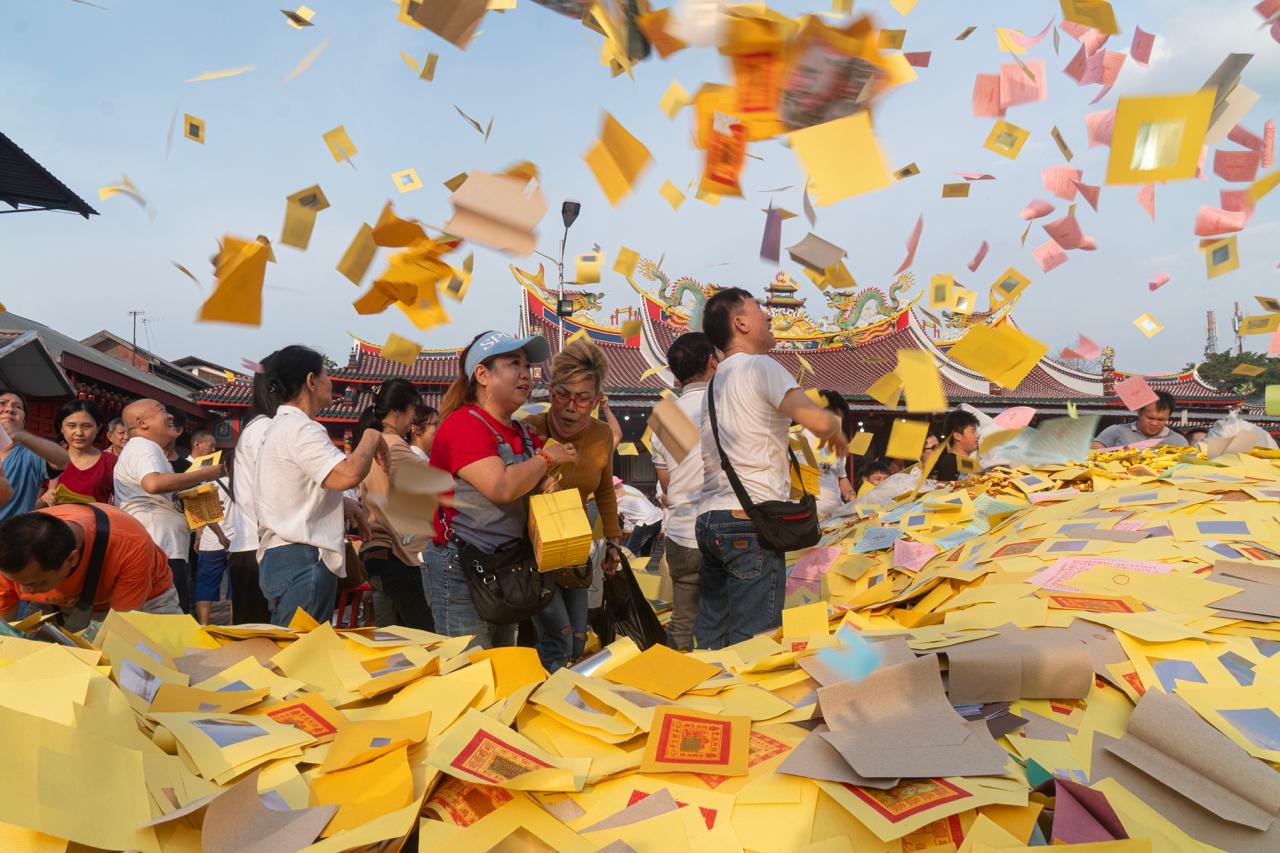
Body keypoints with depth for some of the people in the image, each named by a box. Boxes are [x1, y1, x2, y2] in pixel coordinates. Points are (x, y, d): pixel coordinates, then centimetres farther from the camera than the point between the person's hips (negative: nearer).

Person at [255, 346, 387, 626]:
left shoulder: (280, 426, 20)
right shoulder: (301, 429, -14)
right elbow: (348, 475, -28)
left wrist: (343, 504, 14)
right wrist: (371, 438, -10)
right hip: (303, 560, -11)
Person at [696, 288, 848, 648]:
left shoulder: (714, 383, 18)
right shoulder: (760, 366, -6)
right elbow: (817, 419, -20)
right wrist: (835, 430, 3)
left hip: (709, 520, 8)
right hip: (752, 523, -8)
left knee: (710, 639, 11)